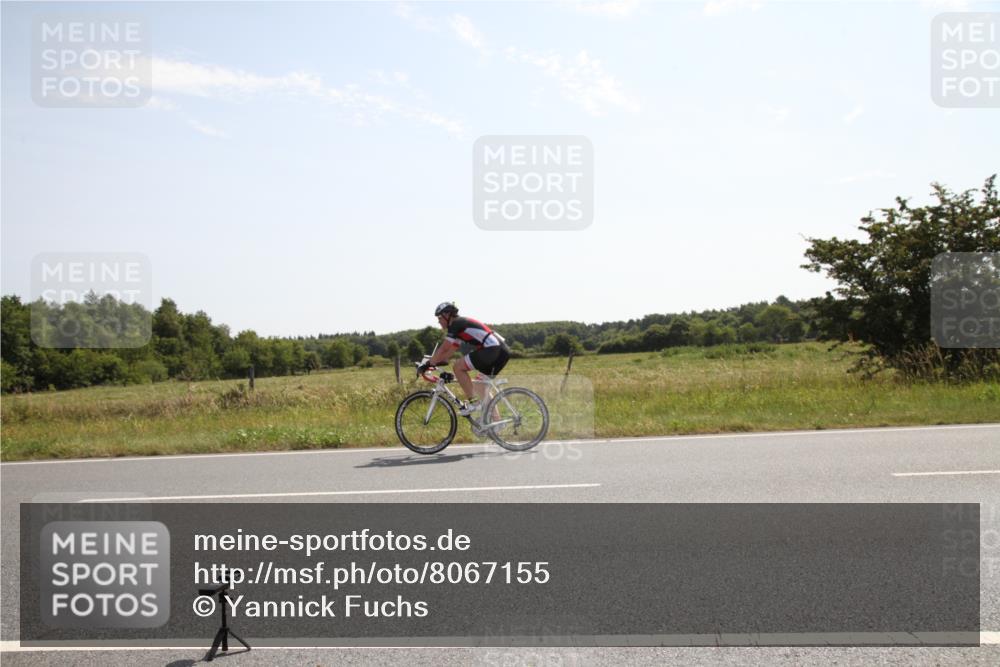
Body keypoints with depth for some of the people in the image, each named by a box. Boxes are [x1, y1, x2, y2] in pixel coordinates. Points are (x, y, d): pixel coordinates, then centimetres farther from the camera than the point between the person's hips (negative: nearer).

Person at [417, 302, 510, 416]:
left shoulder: (456, 324, -3)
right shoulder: (460, 327, 25)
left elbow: (443, 349, -6)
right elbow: (449, 351, 30)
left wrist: (428, 364, 2)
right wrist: (433, 362, 27)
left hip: (493, 350, -10)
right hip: (503, 351, 10)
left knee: (458, 367, -9)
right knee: (480, 385, 20)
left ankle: (473, 402, -6)